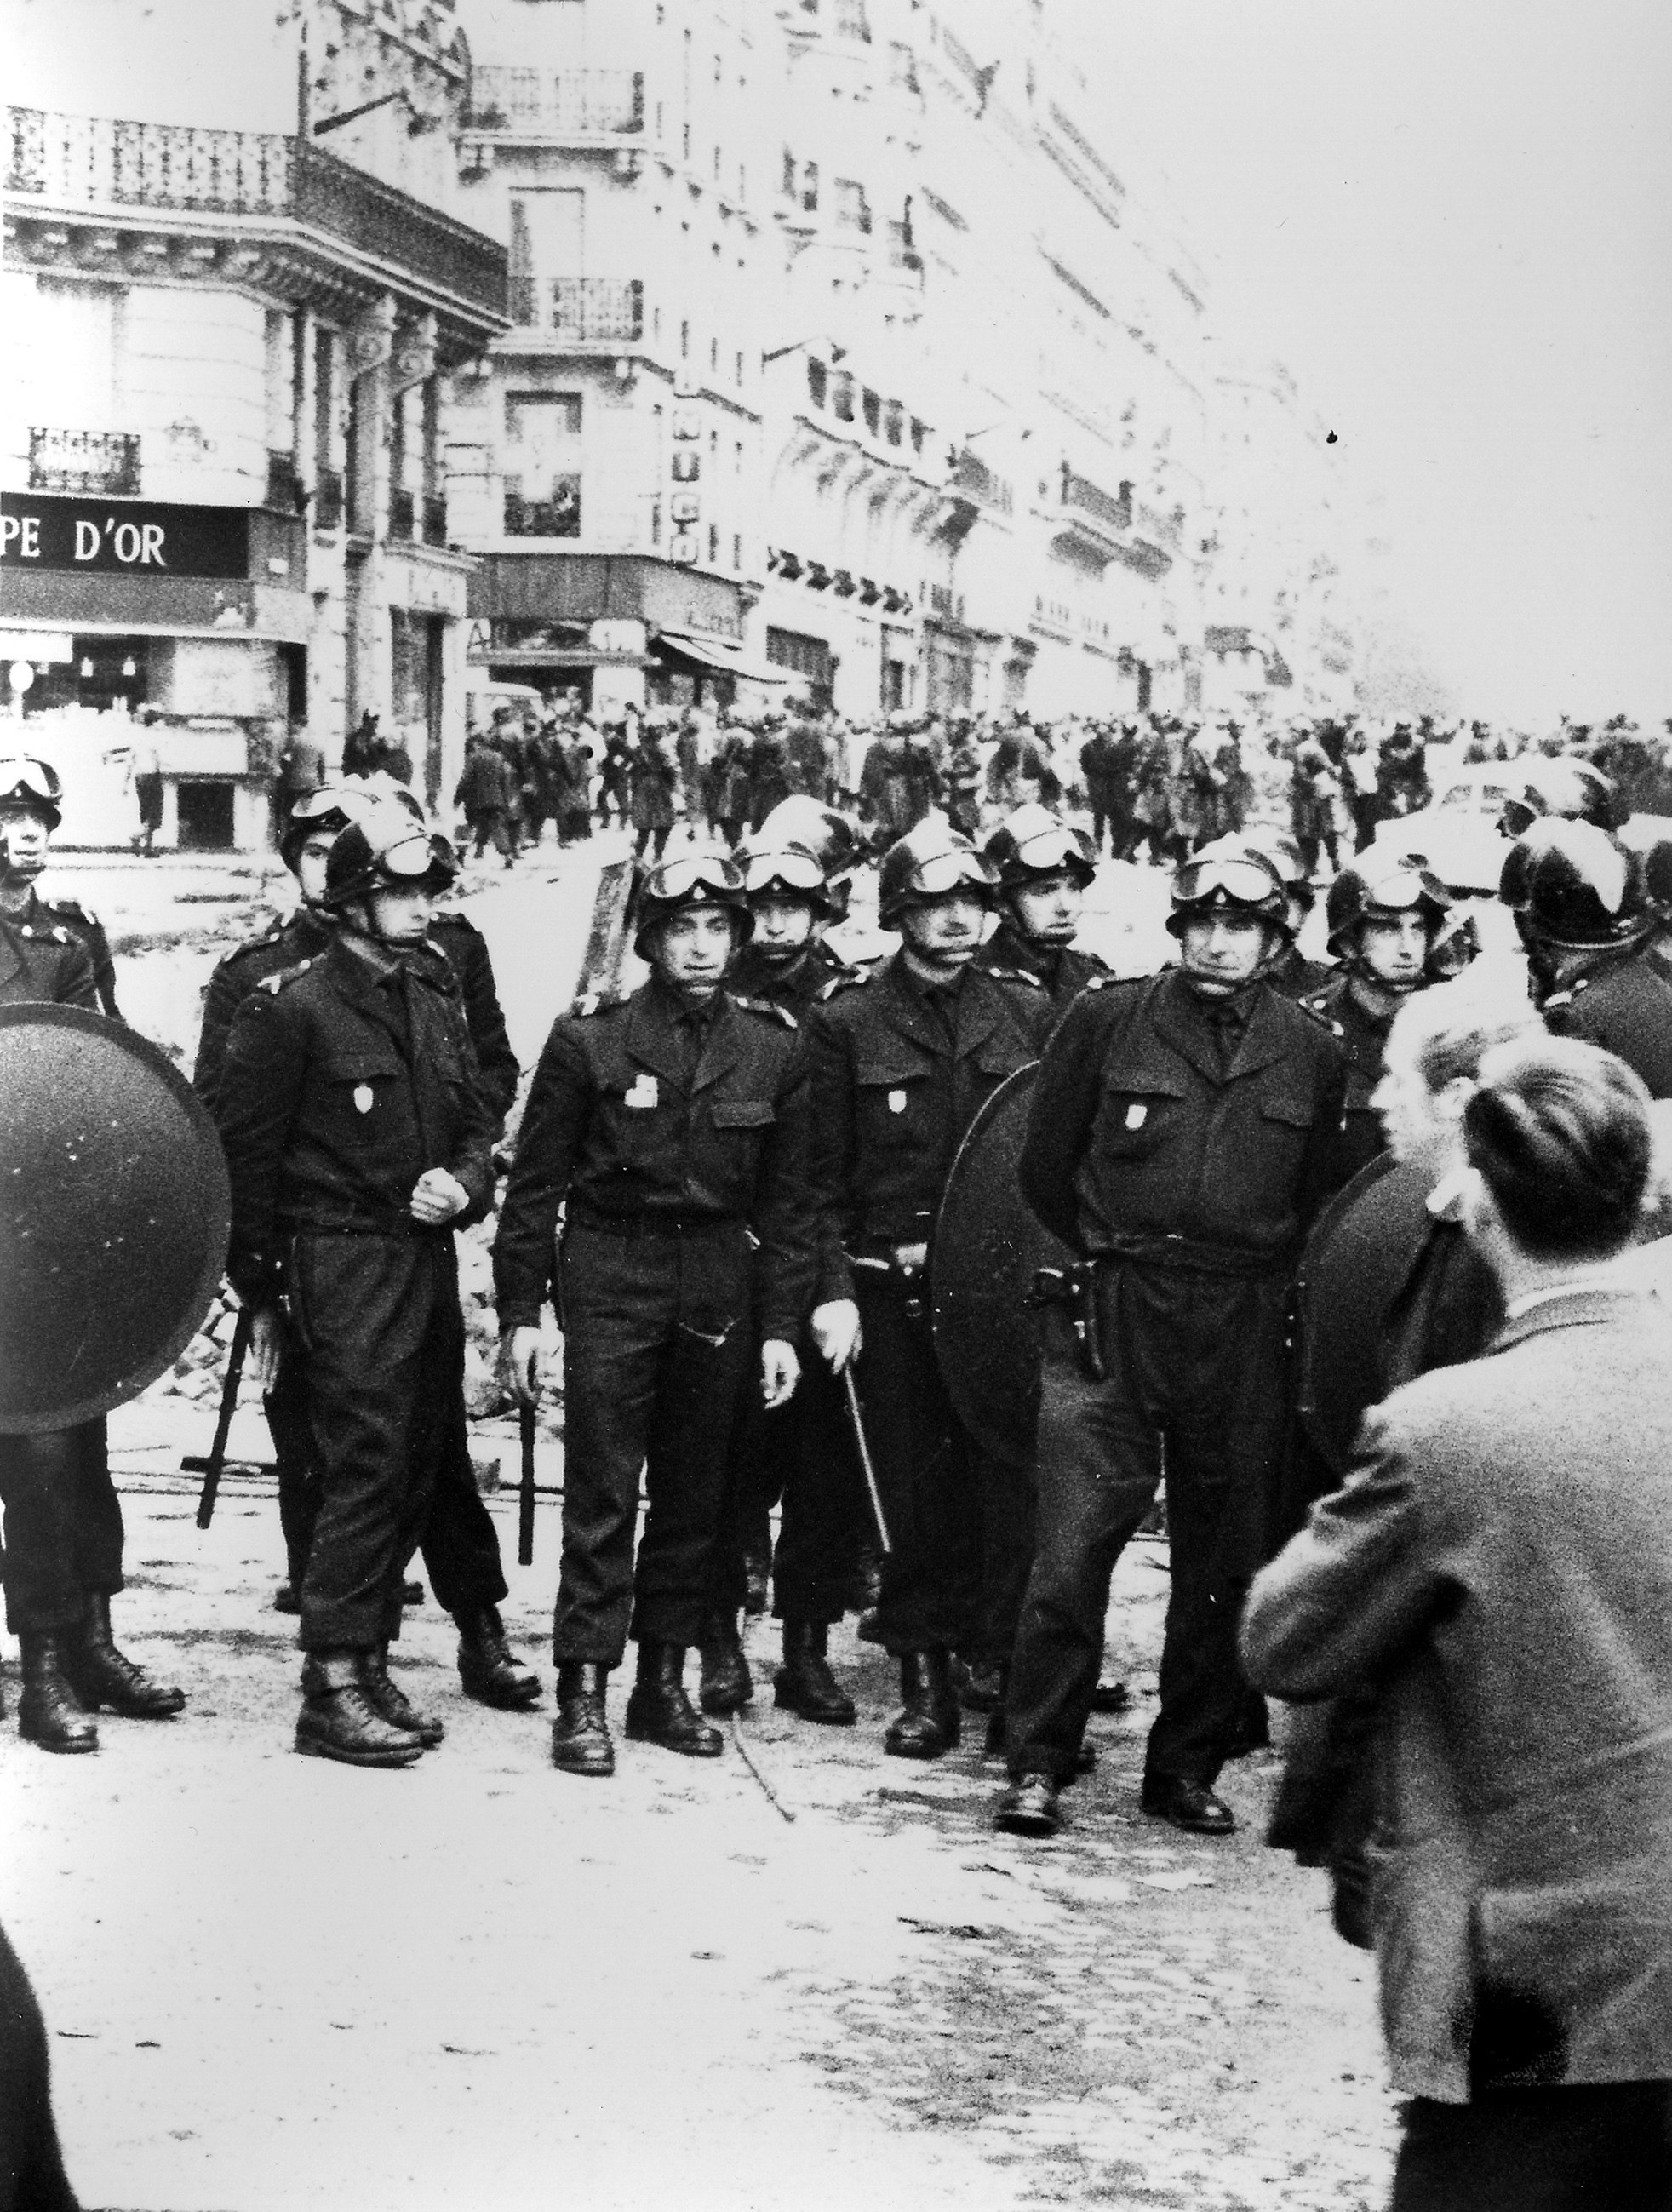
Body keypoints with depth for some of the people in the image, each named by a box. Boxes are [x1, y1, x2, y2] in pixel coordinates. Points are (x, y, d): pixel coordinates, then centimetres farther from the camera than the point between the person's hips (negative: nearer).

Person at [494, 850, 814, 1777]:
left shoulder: (773, 1048, 5)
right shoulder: (589, 1040, -3)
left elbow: (788, 1203, 8)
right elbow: (535, 1183, 1)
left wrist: (780, 1325, 4)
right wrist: (519, 1311, -3)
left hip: (719, 1283, 3)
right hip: (611, 1274, -3)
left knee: (694, 1493, 9)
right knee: (603, 1492, -6)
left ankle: (663, 1682, 19)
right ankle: (582, 1696, -2)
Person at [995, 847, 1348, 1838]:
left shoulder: (1311, 1053, 5)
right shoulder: (1107, 1020, 0)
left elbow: (1319, 1200, 15)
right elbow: (1046, 1163, 8)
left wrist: (1258, 1276, 11)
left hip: (1243, 1334, 2)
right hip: (1112, 1312, -2)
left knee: (1224, 1558, 8)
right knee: (1076, 1541, -8)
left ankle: (1189, 1765, 19)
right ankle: (1037, 1765, -1)